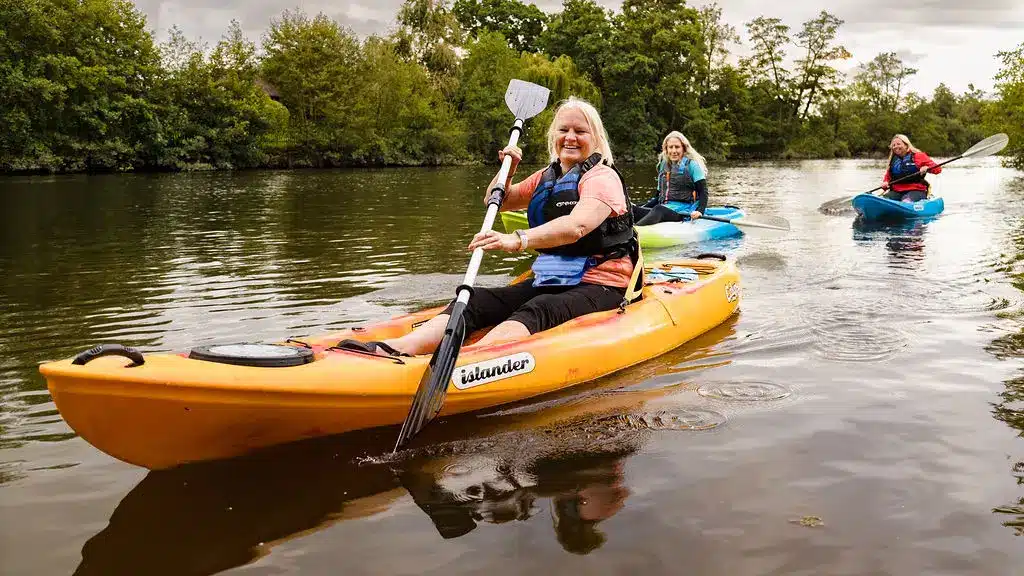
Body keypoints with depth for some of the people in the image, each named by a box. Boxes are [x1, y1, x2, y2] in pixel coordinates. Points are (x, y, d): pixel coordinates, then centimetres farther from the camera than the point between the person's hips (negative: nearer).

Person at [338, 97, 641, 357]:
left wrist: (518, 240, -44)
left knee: (533, 313, -37)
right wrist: (507, 170, 8)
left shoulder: (602, 177, -8)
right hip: (550, 283, 7)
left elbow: (576, 227, -29)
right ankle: (393, 349, -37)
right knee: (475, 301, -17)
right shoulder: (546, 176, 19)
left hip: (601, 287, -7)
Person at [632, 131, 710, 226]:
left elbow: (703, 192, -1)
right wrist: (642, 208, 14)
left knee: (658, 210, -39)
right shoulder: (663, 165, 20)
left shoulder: (692, 165, 3)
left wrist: (699, 211, -18)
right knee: (632, 209, -21)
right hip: (664, 208, 6)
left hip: (683, 211, -6)